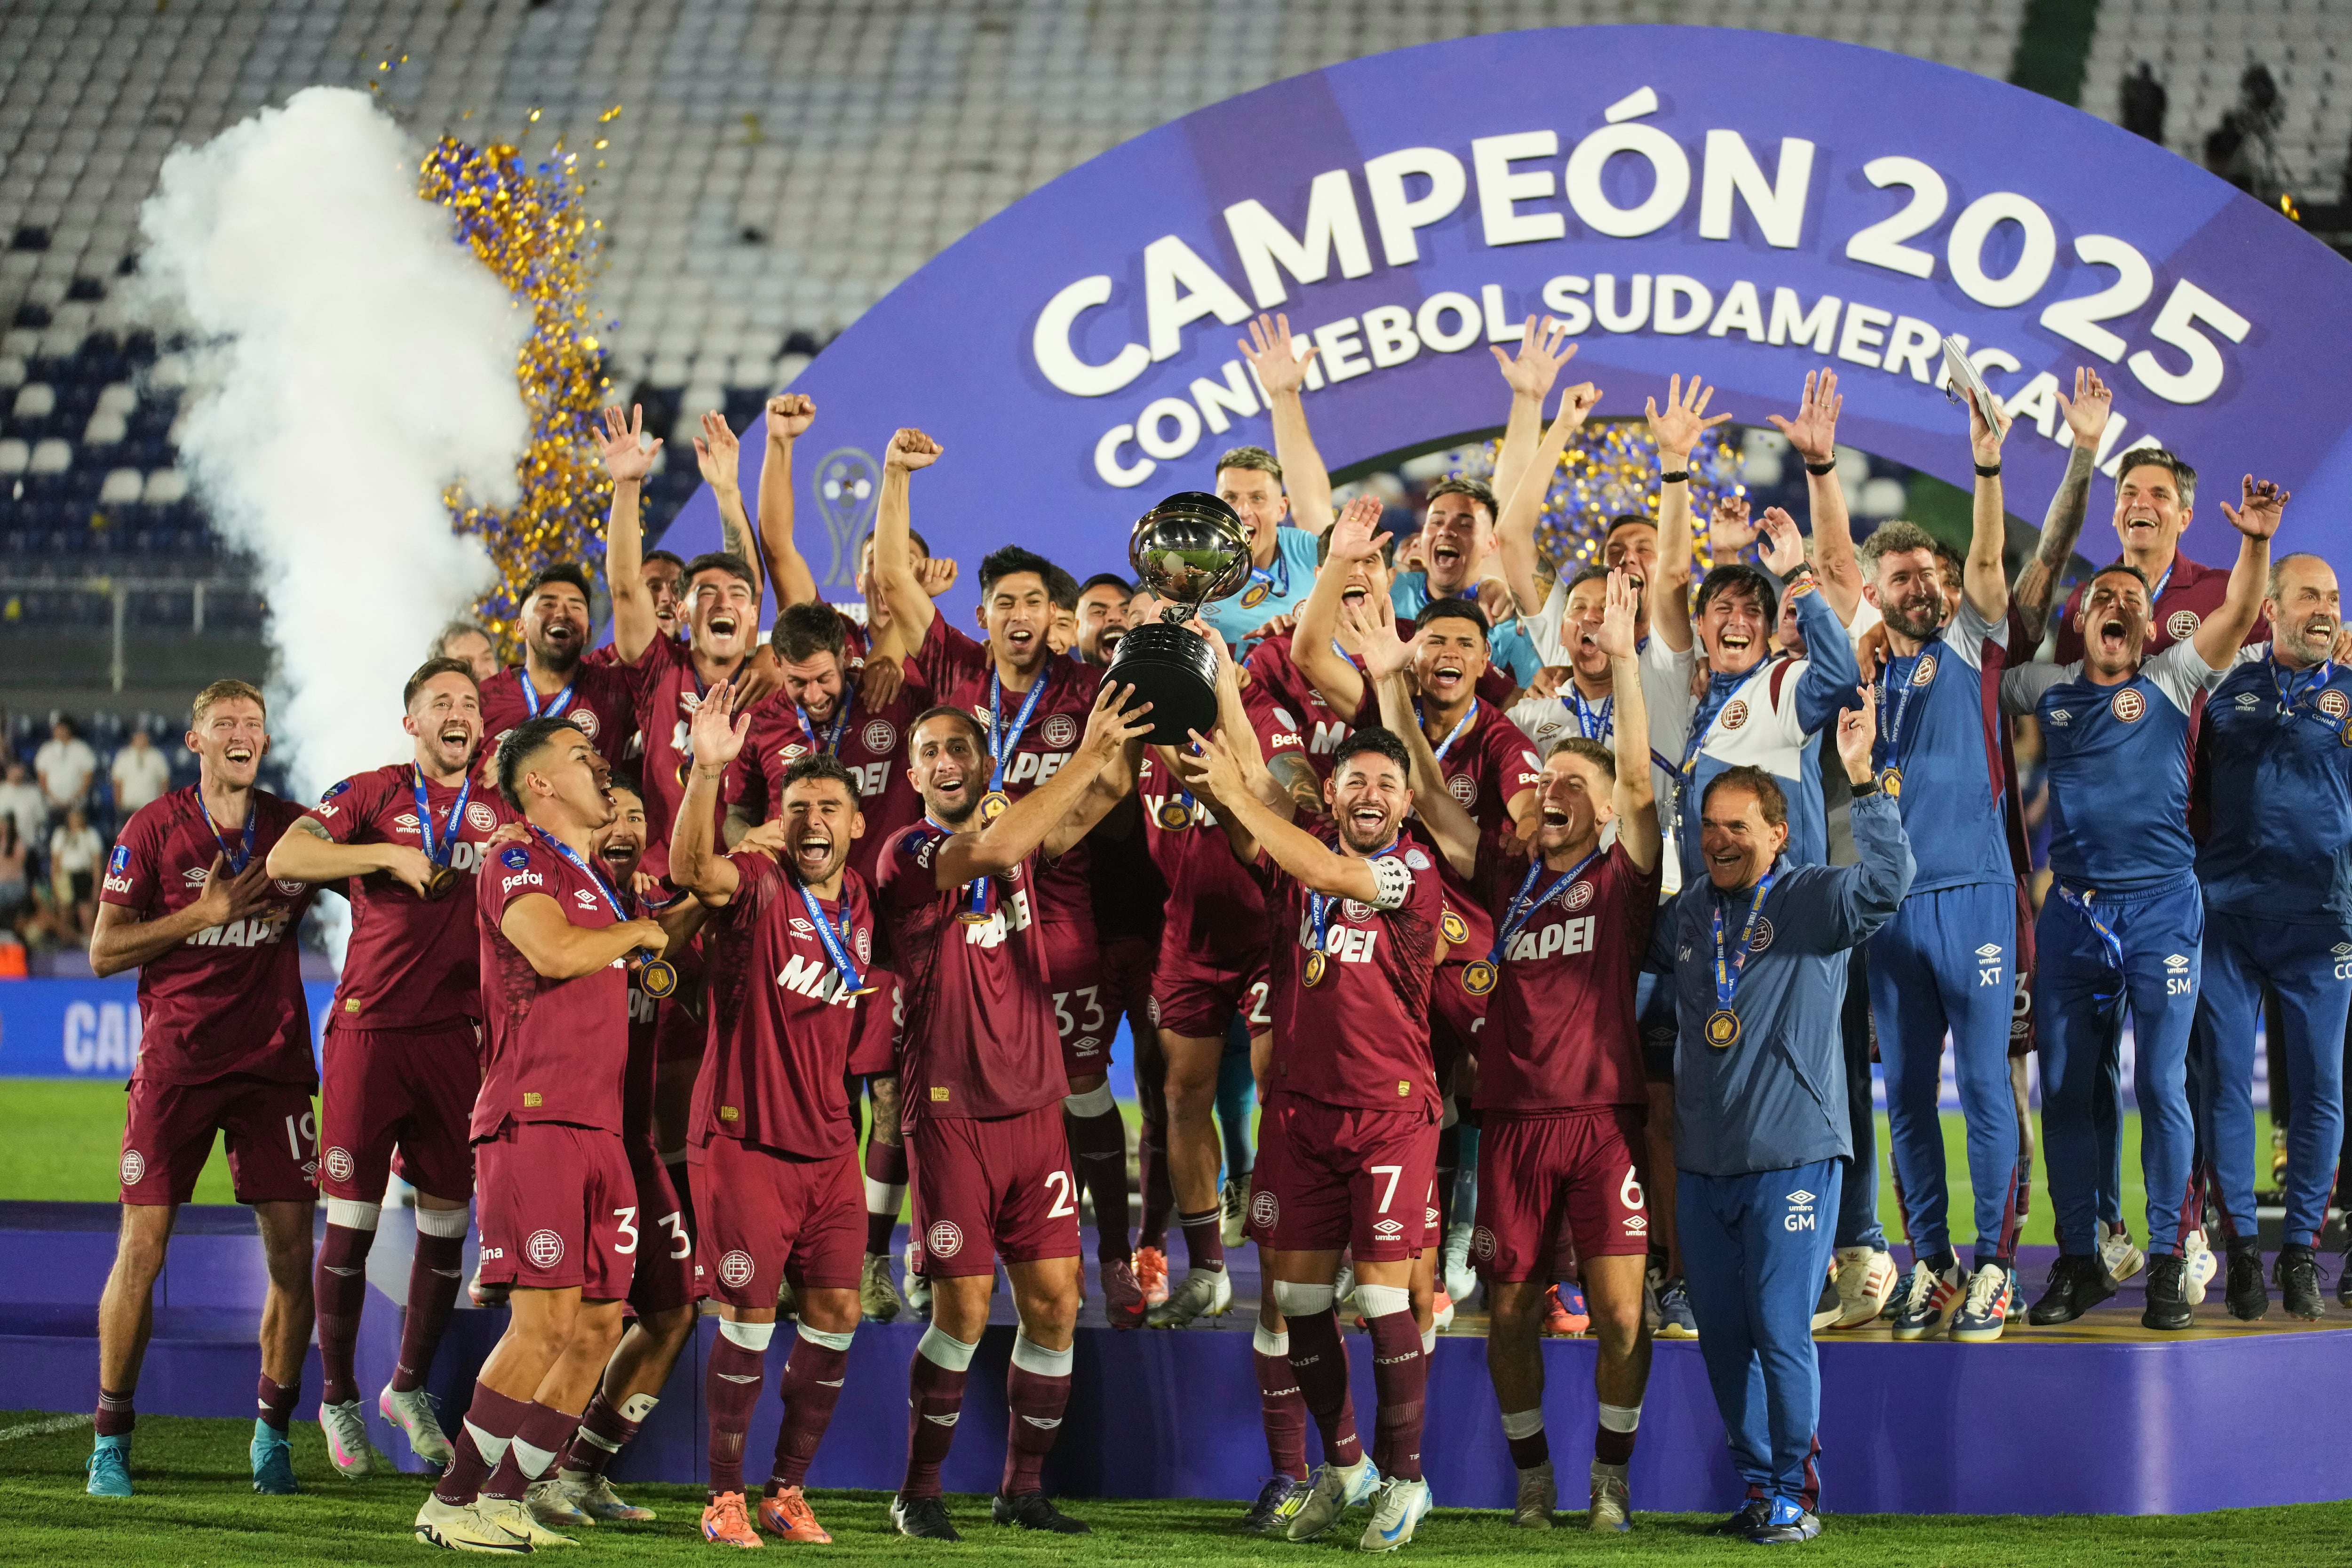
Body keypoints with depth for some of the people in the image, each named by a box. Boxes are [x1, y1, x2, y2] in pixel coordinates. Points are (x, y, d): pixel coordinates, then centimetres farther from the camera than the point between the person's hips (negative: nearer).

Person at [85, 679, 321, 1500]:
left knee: (291, 1250, -3)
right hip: (175, 1064, -2)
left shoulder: (294, 827, 5)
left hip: (272, 1063, 2)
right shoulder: (154, 830, 0)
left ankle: (272, 1433, 12)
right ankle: (111, 1439, 7)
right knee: (142, 1248, -5)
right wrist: (205, 915, -11)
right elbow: (103, 952, -2)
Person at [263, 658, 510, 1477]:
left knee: (447, 1224, 7)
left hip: (456, 1033, 4)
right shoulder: (370, 794, 1)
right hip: (369, 1030, -4)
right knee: (351, 1220, -2)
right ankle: (338, 1398, 12)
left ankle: (410, 1386, 25)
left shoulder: (500, 815, 12)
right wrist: (389, 855, -17)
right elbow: (284, 859, -12)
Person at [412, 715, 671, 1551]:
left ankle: (506, 1500, 11)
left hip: (598, 1129, 9)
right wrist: (639, 931, -6)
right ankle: (452, 1502, -6)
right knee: (545, 1323, -14)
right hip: (533, 1121, -9)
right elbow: (555, 952, -23)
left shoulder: (594, 882, 23)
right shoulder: (521, 866, -5)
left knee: (598, 1327, 4)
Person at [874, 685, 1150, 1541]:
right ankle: (919, 1492, 9)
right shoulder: (907, 855, -7)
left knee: (1054, 1301, 3)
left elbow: (1102, 798, -2)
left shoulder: (1018, 838, 10)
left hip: (1033, 1108, 5)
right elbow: (988, 851, -26)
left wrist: (1119, 743, -23)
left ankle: (1024, 1487, 14)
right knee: (964, 1307, -4)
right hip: (952, 1113, -5)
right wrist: (1086, 757, -27)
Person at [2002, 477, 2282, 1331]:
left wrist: (2256, 540, -24)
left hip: (2160, 907, -3)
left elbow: (2239, 613, -8)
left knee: (2160, 1085, -4)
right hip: (2072, 910, 3)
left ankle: (2170, 1258, 2)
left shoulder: (2170, 683, 5)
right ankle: (2079, 1261, 13)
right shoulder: (2047, 689, 11)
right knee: (2064, 1091, 4)